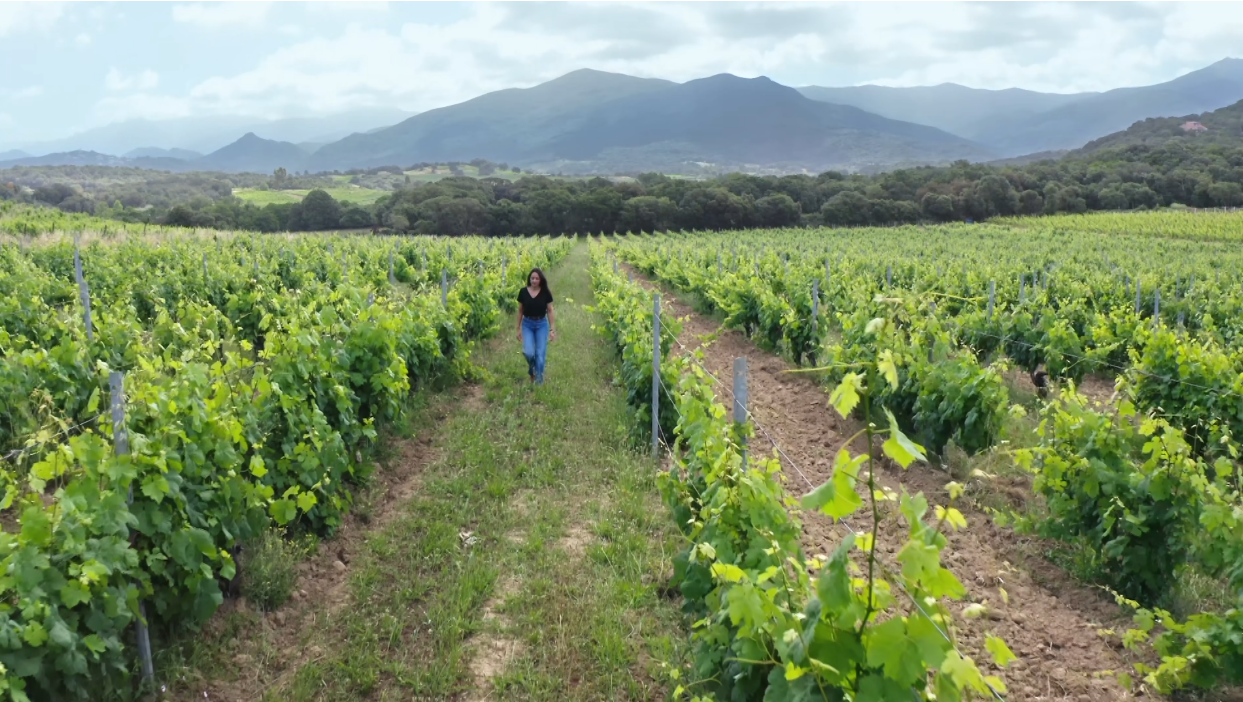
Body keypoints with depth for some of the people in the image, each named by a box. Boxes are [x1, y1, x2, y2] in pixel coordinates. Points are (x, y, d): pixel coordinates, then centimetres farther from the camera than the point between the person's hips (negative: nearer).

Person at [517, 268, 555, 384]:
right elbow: (520, 311, 5)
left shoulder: (545, 293, -7)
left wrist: (552, 329, -3)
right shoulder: (523, 292, -4)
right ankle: (532, 368, 20)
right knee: (528, 352, -15)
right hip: (527, 324, 0)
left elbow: (550, 311, -1)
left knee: (540, 354, -1)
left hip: (542, 324, 0)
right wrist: (518, 328, 7)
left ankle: (539, 380, 13)